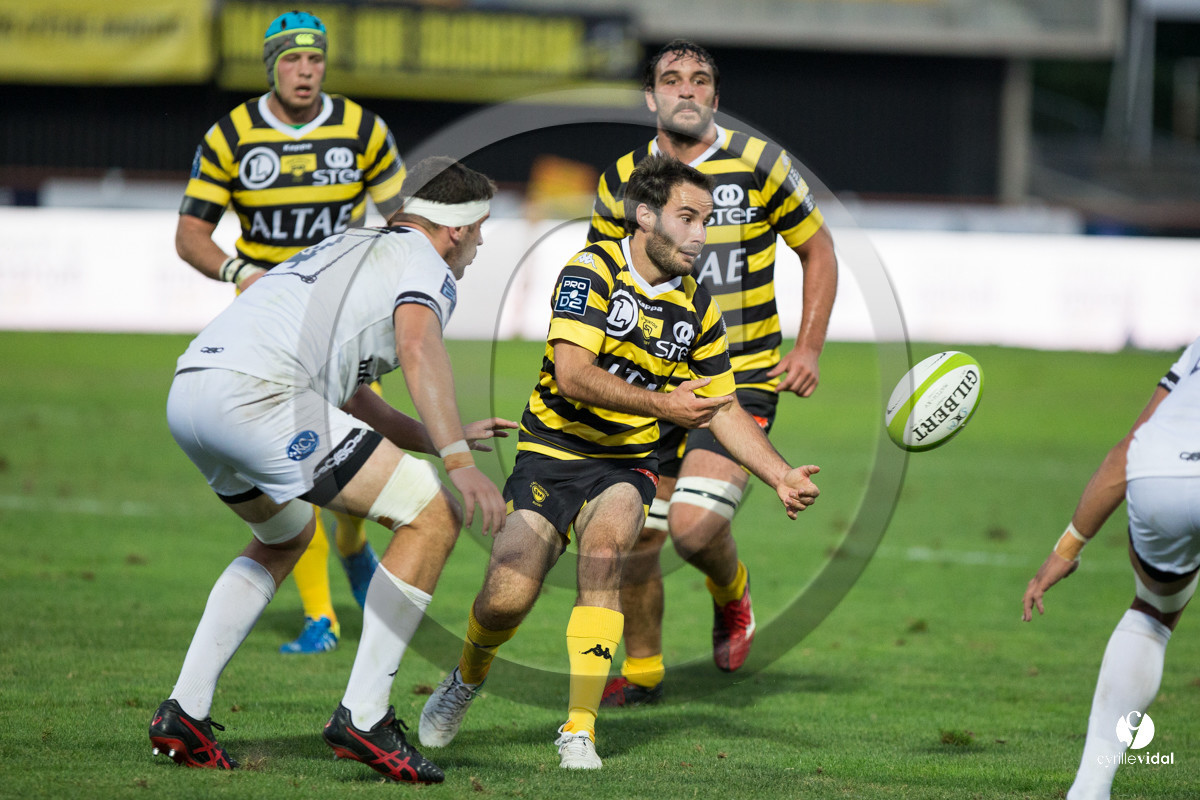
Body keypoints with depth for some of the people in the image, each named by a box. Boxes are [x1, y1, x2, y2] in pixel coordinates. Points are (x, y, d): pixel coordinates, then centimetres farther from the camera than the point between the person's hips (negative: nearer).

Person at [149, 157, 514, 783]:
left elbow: (346, 395, 39)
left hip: (187, 392, 10)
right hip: (258, 395, -10)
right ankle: (363, 717, -5)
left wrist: (439, 439, 40)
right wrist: (457, 459, -22)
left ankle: (184, 712, 24)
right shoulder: (424, 263, 7)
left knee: (287, 534, 35)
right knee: (434, 515, -3)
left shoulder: (354, 246, 34)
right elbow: (418, 349, -15)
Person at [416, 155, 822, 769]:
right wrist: (661, 405, -34)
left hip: (626, 464, 3)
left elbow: (724, 411, 11)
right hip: (551, 453, -3)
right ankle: (467, 680, 22)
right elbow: (572, 373, -25)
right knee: (506, 599, -16)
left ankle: (579, 728, -26)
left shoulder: (698, 309, 4)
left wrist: (781, 476, -2)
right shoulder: (592, 271, -13)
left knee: (607, 542, -30)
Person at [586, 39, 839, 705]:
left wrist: (808, 348, -1)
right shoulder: (621, 181, 1)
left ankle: (731, 592, 17)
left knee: (695, 526, -19)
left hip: (744, 379, -3)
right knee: (636, 536, 2)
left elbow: (817, 249, 7)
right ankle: (642, 669, 24)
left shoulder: (757, 165, -5)